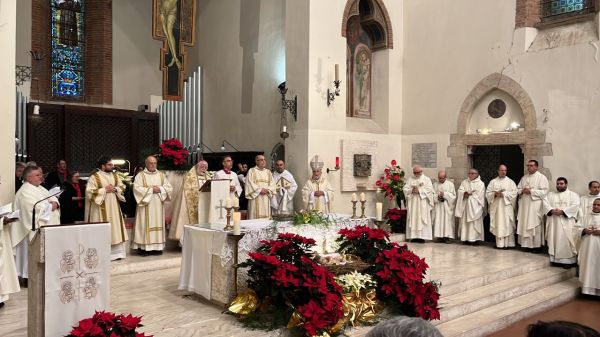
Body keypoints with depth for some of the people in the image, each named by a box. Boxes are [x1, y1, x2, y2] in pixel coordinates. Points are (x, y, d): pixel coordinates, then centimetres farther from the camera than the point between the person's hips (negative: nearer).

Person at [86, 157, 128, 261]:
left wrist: (115, 189, -7)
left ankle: (115, 252, 14)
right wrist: (104, 190, -16)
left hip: (114, 207, 6)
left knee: (115, 228, 7)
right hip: (101, 208, -6)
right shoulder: (94, 177, -8)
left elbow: (122, 187, 13)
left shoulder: (115, 176, 10)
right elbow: (89, 192, -13)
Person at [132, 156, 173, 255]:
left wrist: (160, 189, -12)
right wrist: (151, 189, -16)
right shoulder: (140, 175, 0)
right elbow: (137, 188, -13)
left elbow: (169, 188, 6)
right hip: (146, 205, -3)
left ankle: (157, 246, 8)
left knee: (157, 224, 4)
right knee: (145, 225, -4)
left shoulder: (161, 175, 12)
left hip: (158, 205, 4)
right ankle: (144, 247, -1)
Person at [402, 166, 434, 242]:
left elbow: (429, 189, -7)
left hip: (422, 204, -3)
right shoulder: (410, 179, 14)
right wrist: (411, 190, -13)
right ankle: (414, 236, 2)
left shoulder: (426, 179, 6)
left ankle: (422, 237, -5)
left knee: (422, 218, -5)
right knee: (412, 219, -1)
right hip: (412, 204, 3)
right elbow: (405, 189, 5)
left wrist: (419, 191, -16)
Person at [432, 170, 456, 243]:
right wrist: (437, 197, -12)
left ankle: (447, 236, -4)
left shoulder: (450, 184, 5)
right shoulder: (435, 184, 11)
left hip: (447, 206, -2)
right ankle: (440, 236, 2)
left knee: (447, 220, -5)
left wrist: (445, 194, -13)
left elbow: (453, 196, -1)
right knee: (438, 221, -2)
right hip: (438, 207, 2)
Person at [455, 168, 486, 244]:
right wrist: (465, 193, -14)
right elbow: (459, 191, 5)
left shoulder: (480, 183, 3)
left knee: (474, 223, -7)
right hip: (465, 206, 4)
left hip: (475, 206, -4)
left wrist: (468, 194, -5)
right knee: (464, 222, 1)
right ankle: (465, 238, 4)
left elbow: (479, 195, -8)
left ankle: (475, 239, -5)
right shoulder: (464, 182, 15)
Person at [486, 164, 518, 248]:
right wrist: (495, 194, -13)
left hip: (507, 206, -2)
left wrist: (504, 194, -14)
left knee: (507, 225, -5)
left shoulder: (510, 182, 6)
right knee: (498, 225, 1)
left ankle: (507, 243, -2)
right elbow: (488, 193, 6)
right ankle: (499, 243, 6)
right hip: (496, 207, 2)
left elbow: (514, 193, -5)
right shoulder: (493, 182, 11)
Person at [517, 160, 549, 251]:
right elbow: (518, 189, 17)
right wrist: (522, 191, -5)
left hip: (535, 206, -5)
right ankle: (527, 244, 11)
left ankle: (537, 246, 1)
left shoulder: (541, 177, -2)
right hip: (524, 205, 6)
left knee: (535, 226, -5)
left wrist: (531, 191, -16)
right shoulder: (524, 177, 16)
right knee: (525, 225, 4)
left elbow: (544, 192, -11)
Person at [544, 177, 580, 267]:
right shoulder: (550, 194, 18)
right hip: (553, 222, 3)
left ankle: (568, 260, -4)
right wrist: (552, 210, -15)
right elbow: (545, 203, 4)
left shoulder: (573, 195, 9)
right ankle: (554, 258, 6)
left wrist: (562, 211, -17)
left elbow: (575, 206, -7)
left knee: (566, 240, -7)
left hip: (567, 222, -3)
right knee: (553, 239, 1)